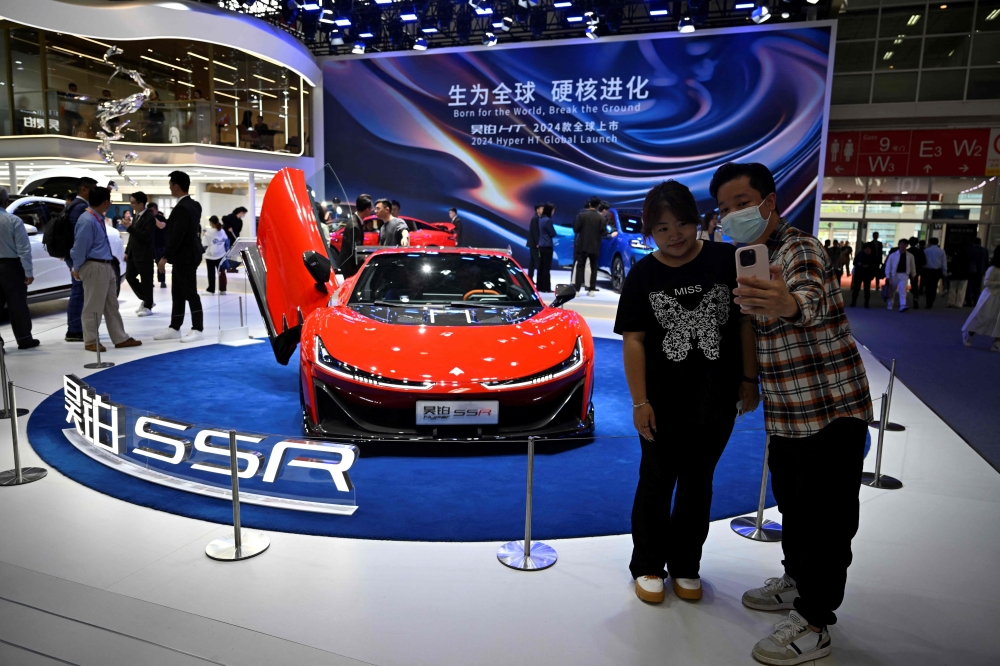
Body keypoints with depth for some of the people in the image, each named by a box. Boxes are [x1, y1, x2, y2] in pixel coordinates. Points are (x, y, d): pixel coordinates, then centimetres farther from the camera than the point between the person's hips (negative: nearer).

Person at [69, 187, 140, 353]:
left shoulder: (98, 217, 8)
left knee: (112, 305, 14)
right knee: (93, 306, 0)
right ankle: (91, 341, 10)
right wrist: (77, 269, -7)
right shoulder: (87, 221, -20)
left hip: (106, 266, 10)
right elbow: (80, 247, -15)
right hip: (94, 268, -10)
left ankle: (120, 338, 21)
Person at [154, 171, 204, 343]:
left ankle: (198, 329, 4)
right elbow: (195, 229, 19)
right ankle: (174, 328, 19)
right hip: (185, 255, 10)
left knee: (190, 293, -3)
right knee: (177, 294, 13)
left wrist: (165, 256, -19)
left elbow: (177, 236, -23)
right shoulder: (193, 205, 10)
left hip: (185, 257, -10)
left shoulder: (182, 208, -20)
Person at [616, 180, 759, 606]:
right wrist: (640, 401, -10)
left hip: (716, 398, 1)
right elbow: (634, 340, -6)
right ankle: (648, 566, 27)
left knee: (697, 481, 13)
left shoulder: (727, 260, -5)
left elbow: (746, 322, 0)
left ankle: (686, 565, 31)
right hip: (662, 399, 0)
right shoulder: (643, 276, -3)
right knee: (657, 481, 11)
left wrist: (748, 380, -1)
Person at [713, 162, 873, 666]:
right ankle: (797, 582, 41)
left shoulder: (799, 250, -19)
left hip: (831, 411, -9)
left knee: (825, 519, 1)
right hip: (786, 414, 9)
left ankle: (814, 624, 13)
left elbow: (812, 297, -43)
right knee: (792, 504, 22)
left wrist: (790, 304, -65)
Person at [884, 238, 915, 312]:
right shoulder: (893, 255, -4)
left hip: (904, 275, 0)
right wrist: (887, 276, -6)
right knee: (891, 291, 11)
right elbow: (888, 265, -3)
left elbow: (912, 266, 14)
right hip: (894, 274, 0)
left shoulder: (910, 256, 3)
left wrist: (913, 275, 20)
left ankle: (902, 306, -23)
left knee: (903, 290, -14)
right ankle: (889, 306, 25)